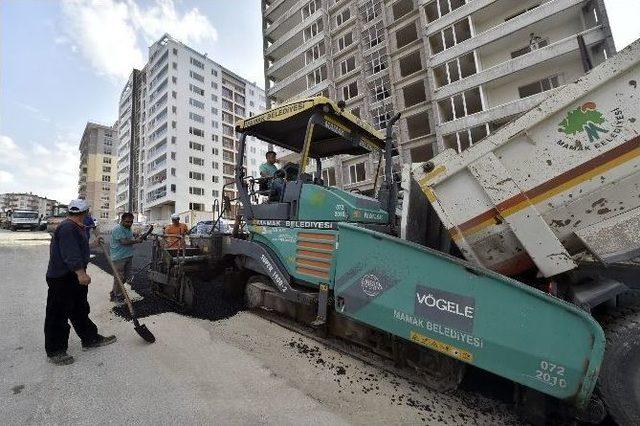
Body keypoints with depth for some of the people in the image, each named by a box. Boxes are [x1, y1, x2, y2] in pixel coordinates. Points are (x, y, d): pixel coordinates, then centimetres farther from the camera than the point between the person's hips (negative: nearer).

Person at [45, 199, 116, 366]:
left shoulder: (75, 228, 13)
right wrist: (81, 273, -34)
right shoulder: (67, 228, -20)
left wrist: (93, 243, 44)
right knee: (58, 314, 3)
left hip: (74, 277, 11)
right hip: (62, 279, -11)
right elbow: (70, 253, -30)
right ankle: (55, 351, 16)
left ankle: (90, 339, 29)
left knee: (81, 310, 18)